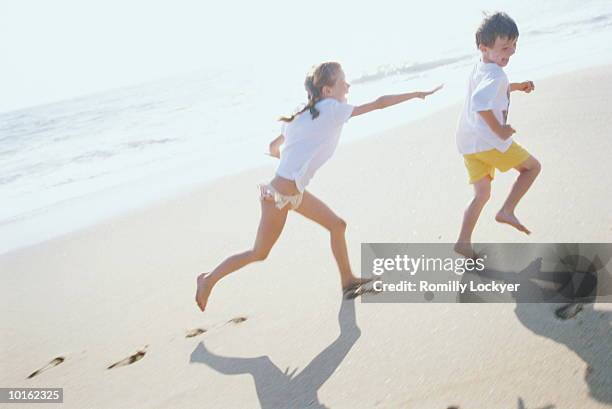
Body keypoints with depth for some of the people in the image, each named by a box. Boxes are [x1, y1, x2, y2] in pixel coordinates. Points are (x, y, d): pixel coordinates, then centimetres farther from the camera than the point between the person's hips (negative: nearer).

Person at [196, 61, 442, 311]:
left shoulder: (305, 114, 9)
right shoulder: (332, 110, -15)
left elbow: (273, 149, 15)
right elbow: (379, 104, -11)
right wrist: (417, 94, -2)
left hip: (294, 192, 9)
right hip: (278, 197, -9)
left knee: (336, 224, 14)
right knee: (259, 254, 7)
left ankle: (348, 281, 29)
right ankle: (209, 280, 23)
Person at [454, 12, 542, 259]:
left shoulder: (479, 68, 14)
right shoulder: (496, 75, -16)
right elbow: (480, 102, -35)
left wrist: (516, 87, 30)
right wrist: (500, 130, -25)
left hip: (467, 143, 9)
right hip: (488, 141, -9)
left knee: (482, 194, 18)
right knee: (533, 166, 10)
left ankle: (463, 242, 15)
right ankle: (507, 211, 1)